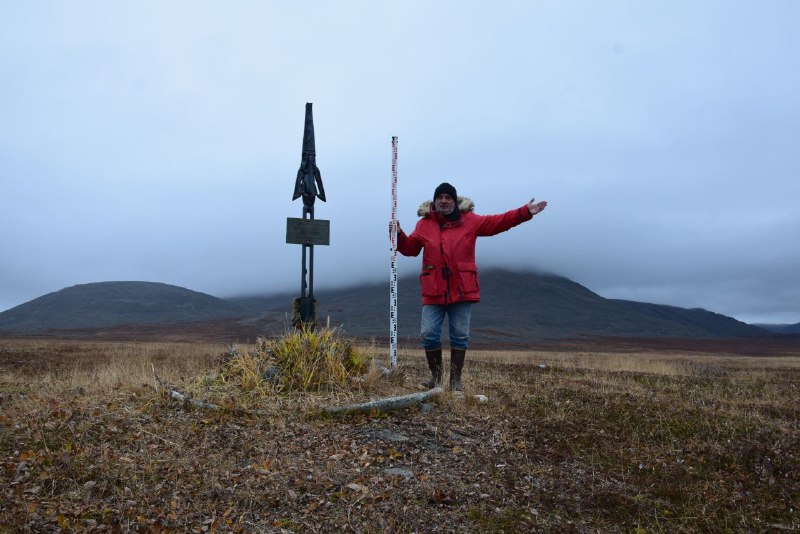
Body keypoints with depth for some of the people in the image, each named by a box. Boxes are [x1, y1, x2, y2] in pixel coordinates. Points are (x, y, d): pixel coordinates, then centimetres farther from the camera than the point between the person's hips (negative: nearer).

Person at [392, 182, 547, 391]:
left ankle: (455, 379, 17)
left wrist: (525, 212, -4)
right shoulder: (425, 224, 6)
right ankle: (436, 376, 21)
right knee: (429, 334, 0)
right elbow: (410, 248, 10)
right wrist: (399, 235, -9)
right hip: (433, 291, 0)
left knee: (460, 335, 5)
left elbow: (497, 222, 3)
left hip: (462, 289, 0)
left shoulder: (470, 220, 4)